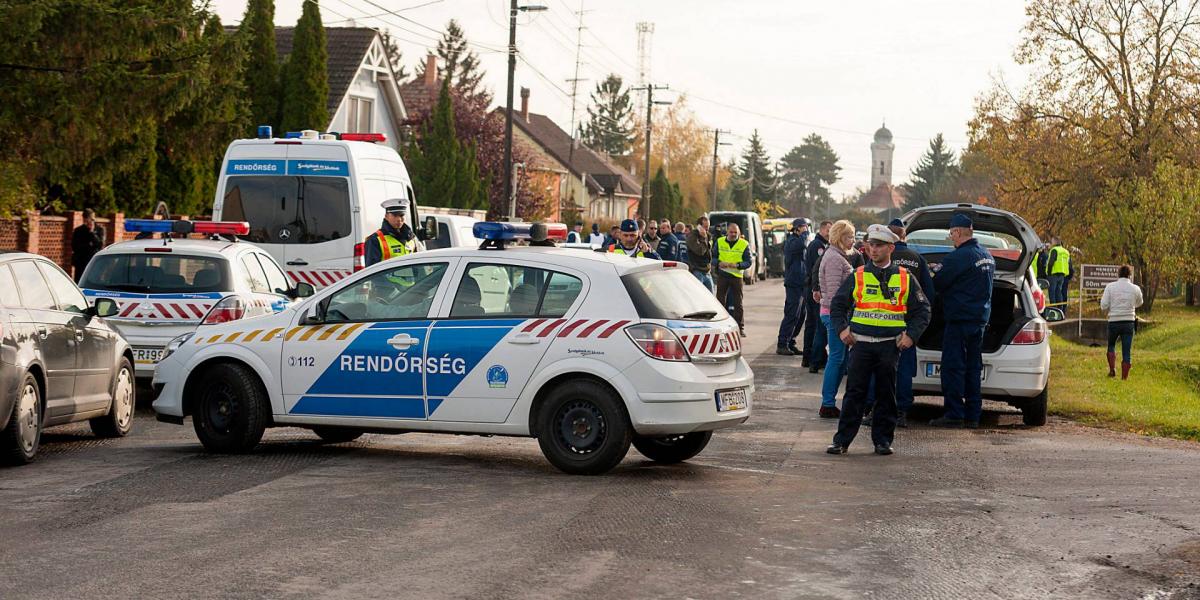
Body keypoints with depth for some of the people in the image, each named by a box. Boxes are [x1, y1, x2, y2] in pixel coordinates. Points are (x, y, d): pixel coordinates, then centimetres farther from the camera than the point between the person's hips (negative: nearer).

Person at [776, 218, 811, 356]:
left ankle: (790, 344, 17)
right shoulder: (792, 241, -11)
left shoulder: (796, 240, 20)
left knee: (799, 315, 11)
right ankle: (782, 345, -7)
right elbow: (802, 244, -35)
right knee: (791, 315, -10)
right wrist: (805, 233, -17)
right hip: (794, 283, -10)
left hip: (800, 284, 10)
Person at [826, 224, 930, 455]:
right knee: (854, 393, -2)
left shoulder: (905, 278, 6)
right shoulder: (858, 276, 6)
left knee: (886, 394, 5)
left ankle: (882, 440, 14)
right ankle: (842, 440, 2)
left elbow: (922, 309, 11)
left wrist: (911, 335, -2)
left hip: (890, 344, 0)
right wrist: (841, 329, -3)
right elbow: (837, 305, 12)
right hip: (861, 342, 0)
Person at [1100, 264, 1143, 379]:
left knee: (1111, 346, 22)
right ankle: (1124, 377, 3)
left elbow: (1104, 306, -7)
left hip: (1114, 322, 0)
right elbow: (1139, 304, 19)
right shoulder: (1135, 289, 1)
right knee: (1126, 352, 4)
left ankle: (1112, 369, 7)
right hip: (1129, 322, 0)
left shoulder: (1110, 287, -3)